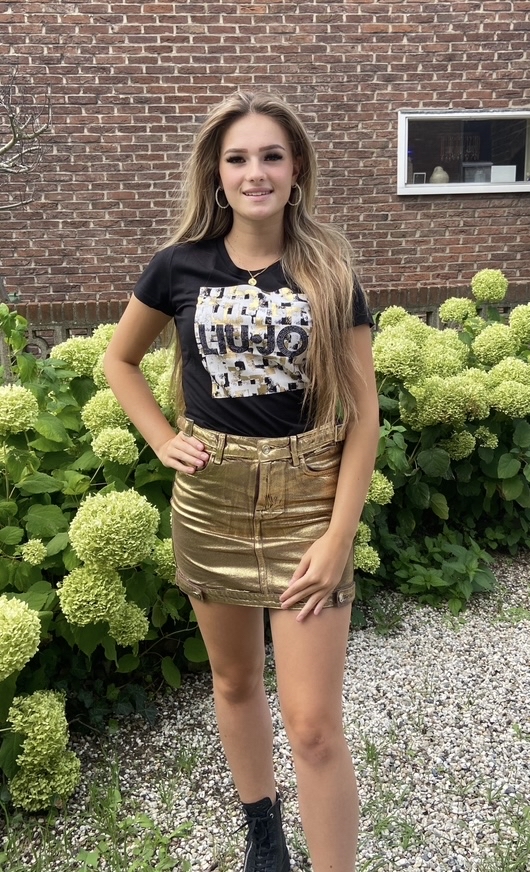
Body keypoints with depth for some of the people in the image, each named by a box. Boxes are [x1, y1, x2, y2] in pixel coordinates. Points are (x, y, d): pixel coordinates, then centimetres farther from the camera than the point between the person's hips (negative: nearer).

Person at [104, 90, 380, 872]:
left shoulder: (329, 271, -4)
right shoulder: (181, 266, -1)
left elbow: (363, 412, -5)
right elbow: (119, 359, 15)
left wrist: (338, 537, -11)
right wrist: (163, 441, 1)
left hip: (308, 501, -2)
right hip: (211, 499, 3)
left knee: (314, 724, -2)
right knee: (234, 681, 19)